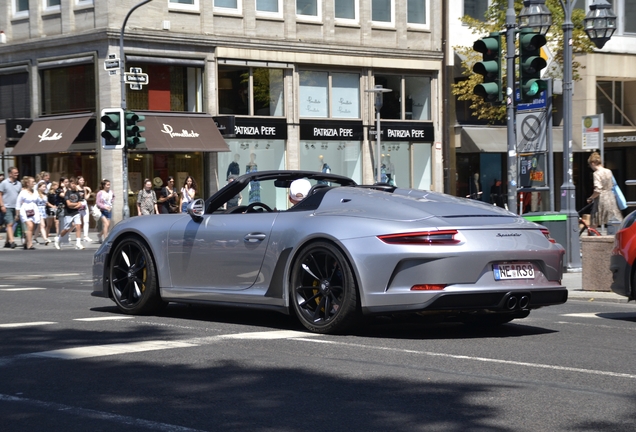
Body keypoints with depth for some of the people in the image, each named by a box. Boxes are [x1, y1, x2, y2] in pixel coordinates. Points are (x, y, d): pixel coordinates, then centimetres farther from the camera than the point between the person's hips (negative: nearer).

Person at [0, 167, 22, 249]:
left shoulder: (18, 184, 10)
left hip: (16, 208, 5)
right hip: (7, 207, -5)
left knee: (11, 224, 9)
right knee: (10, 224, -12)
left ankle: (7, 242, 17)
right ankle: (12, 241, -19)